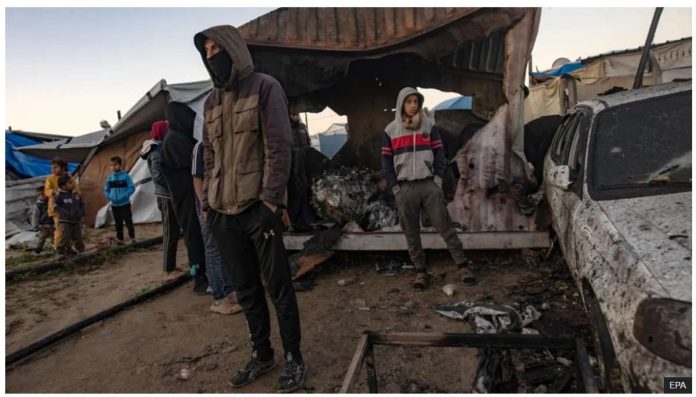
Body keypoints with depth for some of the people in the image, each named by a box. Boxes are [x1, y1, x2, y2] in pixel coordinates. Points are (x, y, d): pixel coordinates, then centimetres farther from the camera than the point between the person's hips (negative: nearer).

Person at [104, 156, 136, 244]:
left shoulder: (126, 176, -8)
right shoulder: (110, 178, 4)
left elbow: (132, 188, -9)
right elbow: (106, 190, 12)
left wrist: (125, 196, -20)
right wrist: (109, 197, -6)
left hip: (125, 203, -4)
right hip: (114, 205, 4)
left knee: (128, 221, -1)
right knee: (118, 223, 12)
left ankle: (132, 237, 14)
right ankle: (119, 239, 22)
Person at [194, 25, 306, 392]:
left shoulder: (265, 87, -2)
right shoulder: (212, 101, 17)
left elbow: (279, 148, -10)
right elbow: (209, 156, 19)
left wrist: (270, 201, -16)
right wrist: (207, 201, 11)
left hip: (258, 208, -6)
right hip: (223, 213, 6)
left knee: (278, 287, 3)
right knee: (246, 290, 13)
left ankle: (293, 359, 18)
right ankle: (261, 354, 29)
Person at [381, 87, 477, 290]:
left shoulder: (429, 125, 7)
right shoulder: (391, 130, 6)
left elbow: (439, 153, 7)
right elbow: (386, 160, 7)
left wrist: (438, 179, -4)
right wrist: (395, 187, -1)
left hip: (429, 185, 0)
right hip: (405, 188, 1)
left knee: (445, 226, -3)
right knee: (411, 233, 4)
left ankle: (463, 266, 2)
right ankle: (420, 271, 14)